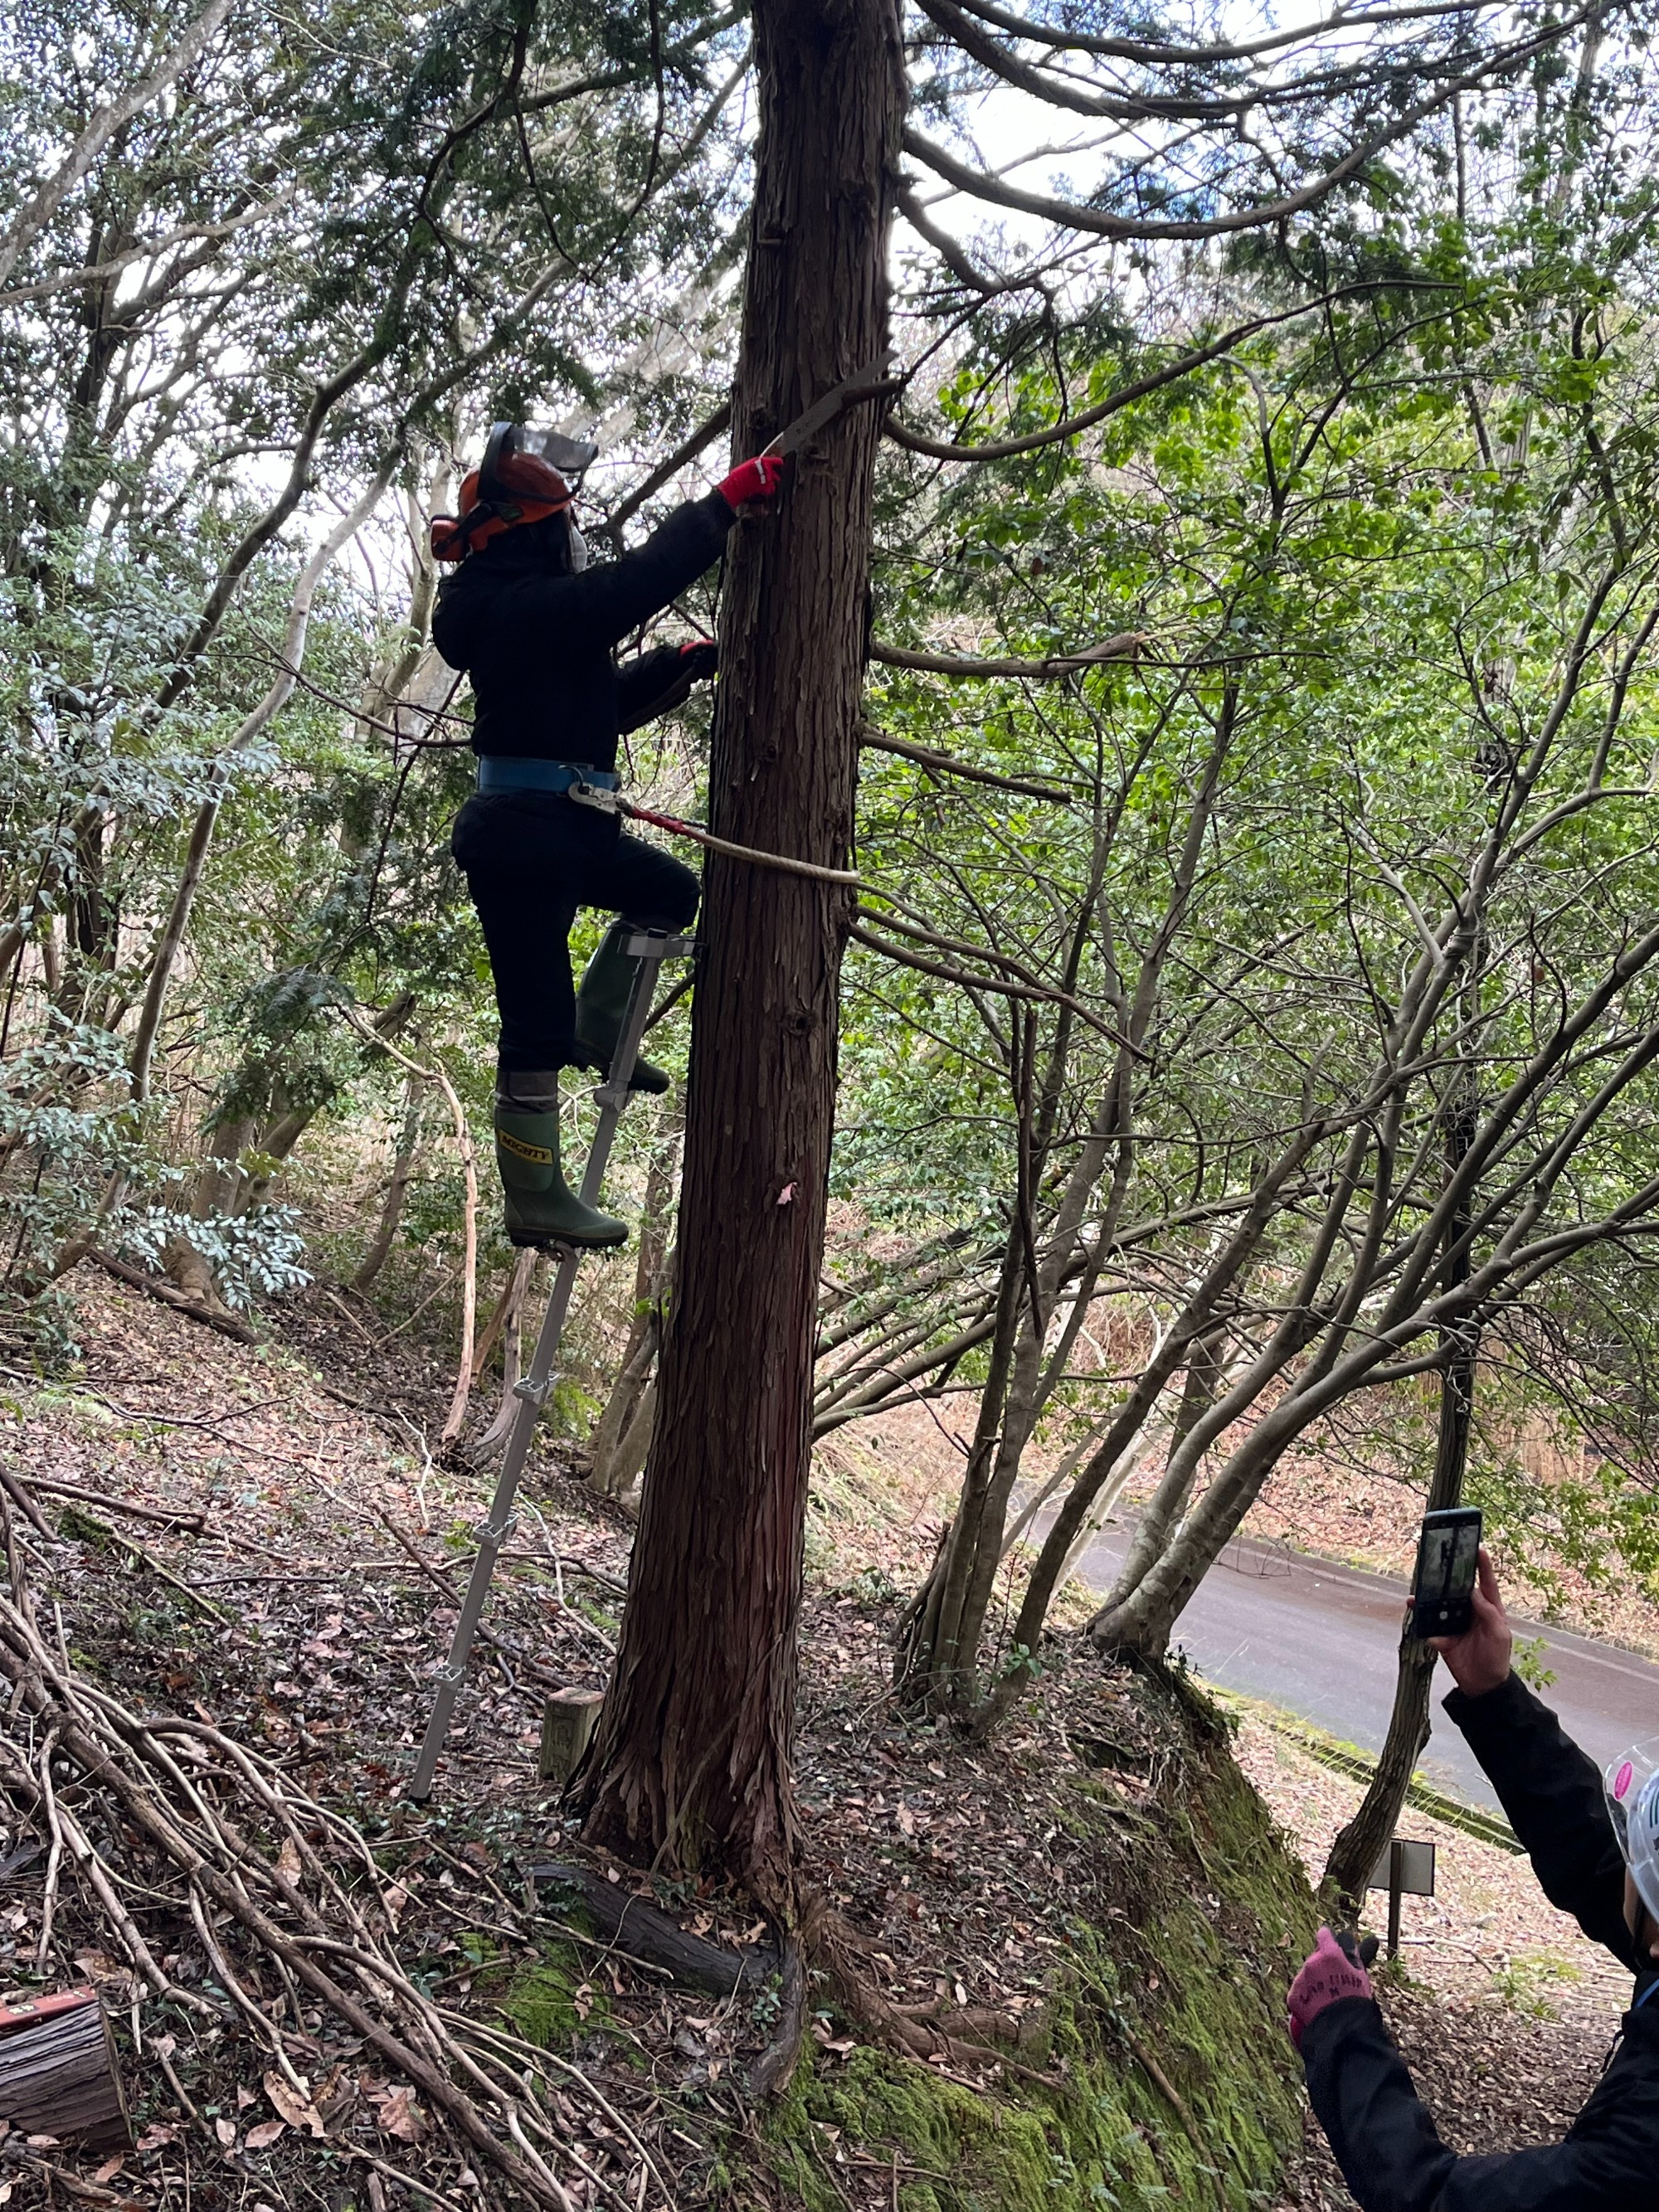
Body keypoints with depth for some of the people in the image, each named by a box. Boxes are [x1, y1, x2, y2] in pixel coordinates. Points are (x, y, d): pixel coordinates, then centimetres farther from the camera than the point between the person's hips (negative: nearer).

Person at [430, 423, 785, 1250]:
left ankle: (595, 1029, 26)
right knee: (537, 1027, -3)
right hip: (520, 837, -10)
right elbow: (644, 576, -23)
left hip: (561, 827, 10)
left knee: (671, 892, 26)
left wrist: (679, 665, 10)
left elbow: (603, 700, 22)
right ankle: (535, 1204, 8)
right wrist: (727, 499, -14)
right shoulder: (530, 608, -17)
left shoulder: (523, 607, 15)